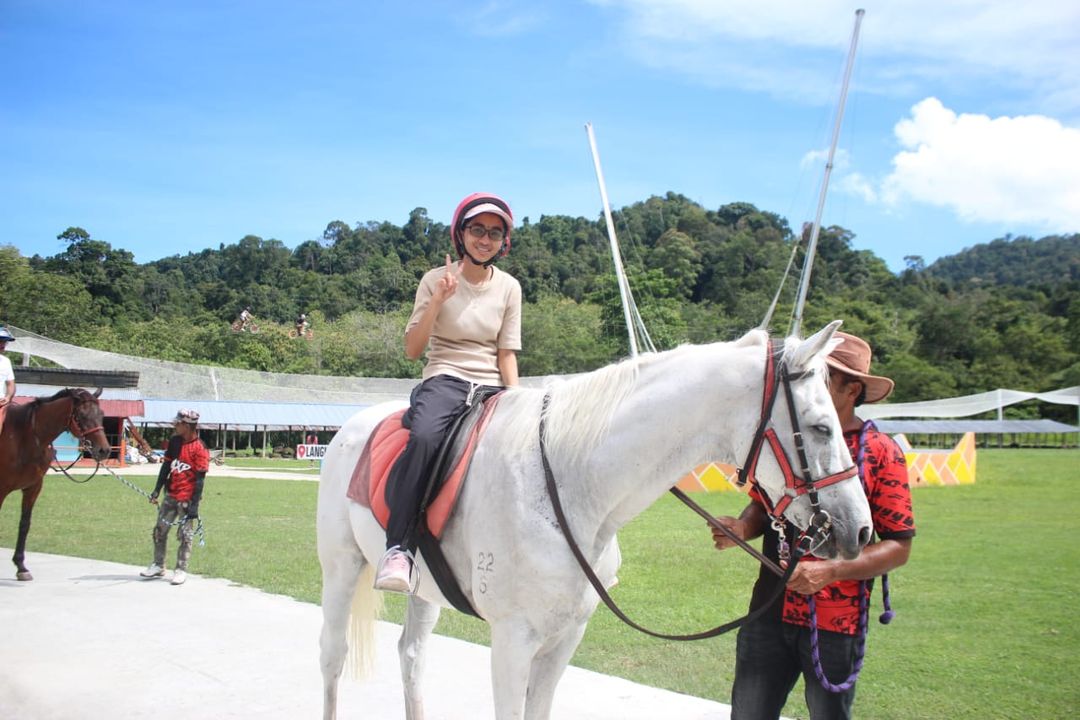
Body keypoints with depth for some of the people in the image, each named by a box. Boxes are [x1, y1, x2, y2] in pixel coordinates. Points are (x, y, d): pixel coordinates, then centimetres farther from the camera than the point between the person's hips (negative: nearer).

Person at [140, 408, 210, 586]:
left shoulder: (200, 449, -15)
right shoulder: (174, 441, 6)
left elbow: (199, 480, -16)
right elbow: (166, 466, 11)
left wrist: (194, 505, -18)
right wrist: (157, 490, 5)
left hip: (187, 498, -7)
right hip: (171, 495, 7)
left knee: (185, 534, 0)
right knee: (159, 530, 11)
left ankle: (181, 570, 10)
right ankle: (158, 566, 24)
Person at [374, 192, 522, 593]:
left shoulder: (509, 288, 10)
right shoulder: (436, 281, 4)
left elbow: (507, 353, 9)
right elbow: (412, 350, -1)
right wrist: (439, 300, -12)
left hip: (490, 387, 3)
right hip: (443, 380, -3)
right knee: (424, 437, -37)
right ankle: (399, 548, -37)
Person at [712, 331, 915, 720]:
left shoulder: (881, 452, -9)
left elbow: (899, 546, -10)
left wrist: (830, 571, -23)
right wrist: (742, 528, -7)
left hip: (836, 623, -4)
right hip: (769, 613, 4)